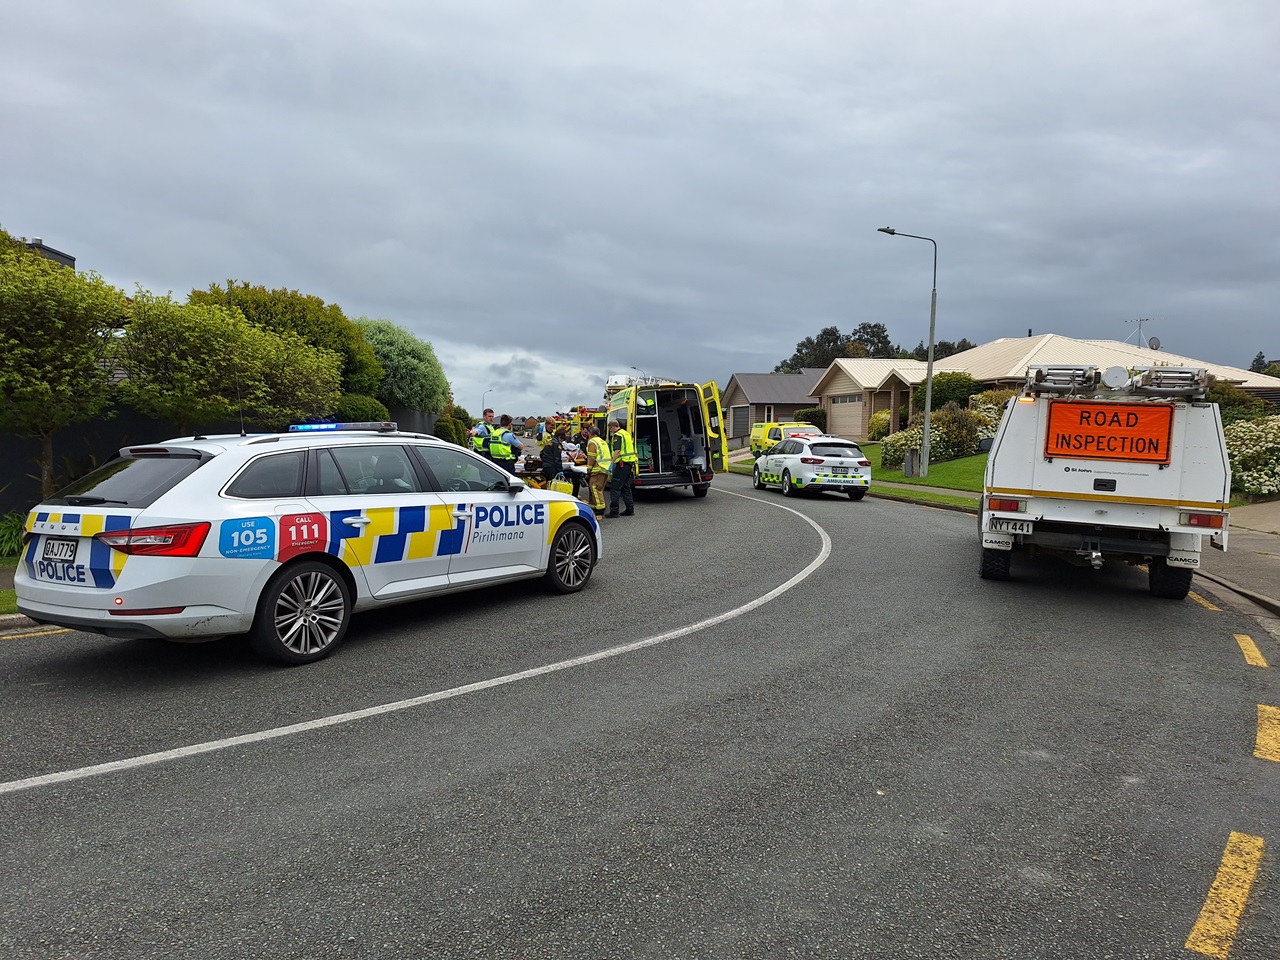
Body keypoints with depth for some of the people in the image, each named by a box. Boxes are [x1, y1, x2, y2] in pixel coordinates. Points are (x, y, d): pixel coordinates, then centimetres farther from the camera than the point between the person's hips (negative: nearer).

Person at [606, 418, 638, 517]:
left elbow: (617, 451, -21)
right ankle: (630, 509, 17)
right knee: (626, 487, 16)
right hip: (631, 463, 9)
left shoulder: (617, 435, -11)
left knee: (615, 487, -6)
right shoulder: (627, 433, 18)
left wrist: (612, 462, -22)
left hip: (622, 463, -9)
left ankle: (614, 511, -9)